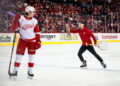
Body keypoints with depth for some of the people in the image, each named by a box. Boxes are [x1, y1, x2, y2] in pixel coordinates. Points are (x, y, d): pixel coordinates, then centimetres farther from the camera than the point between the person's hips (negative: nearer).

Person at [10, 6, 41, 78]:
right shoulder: (21, 18, -10)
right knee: (19, 54, -4)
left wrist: (38, 41, 0)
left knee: (32, 56, 2)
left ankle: (30, 71, 15)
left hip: (32, 40, 2)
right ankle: (15, 70, 6)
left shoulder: (34, 21, 0)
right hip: (23, 39, -2)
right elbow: (15, 27, -10)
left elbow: (37, 32, 4)